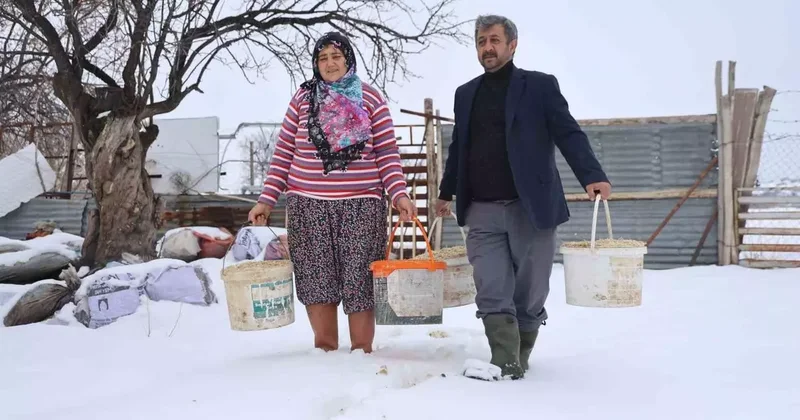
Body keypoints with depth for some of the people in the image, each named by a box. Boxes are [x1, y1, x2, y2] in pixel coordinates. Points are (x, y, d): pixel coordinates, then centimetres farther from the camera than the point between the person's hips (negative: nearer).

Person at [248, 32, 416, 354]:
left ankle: (362, 351, 8)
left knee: (359, 278, -2)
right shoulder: (303, 98, 9)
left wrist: (399, 195, -10)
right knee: (316, 278, 3)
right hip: (308, 203, 2)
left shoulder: (371, 99, 5)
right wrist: (267, 199, 4)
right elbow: (284, 153, 9)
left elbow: (387, 153, 3)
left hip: (360, 203, -2)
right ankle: (324, 348, 15)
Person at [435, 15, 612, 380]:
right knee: (493, 296, -7)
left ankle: (518, 362, 22)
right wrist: (446, 192, 24)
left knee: (529, 296, 6)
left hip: (531, 208, -3)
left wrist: (592, 176, -20)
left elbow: (569, 134, -6)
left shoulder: (540, 86, 2)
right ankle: (504, 364, -2)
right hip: (482, 212, 3)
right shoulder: (465, 94, 16)